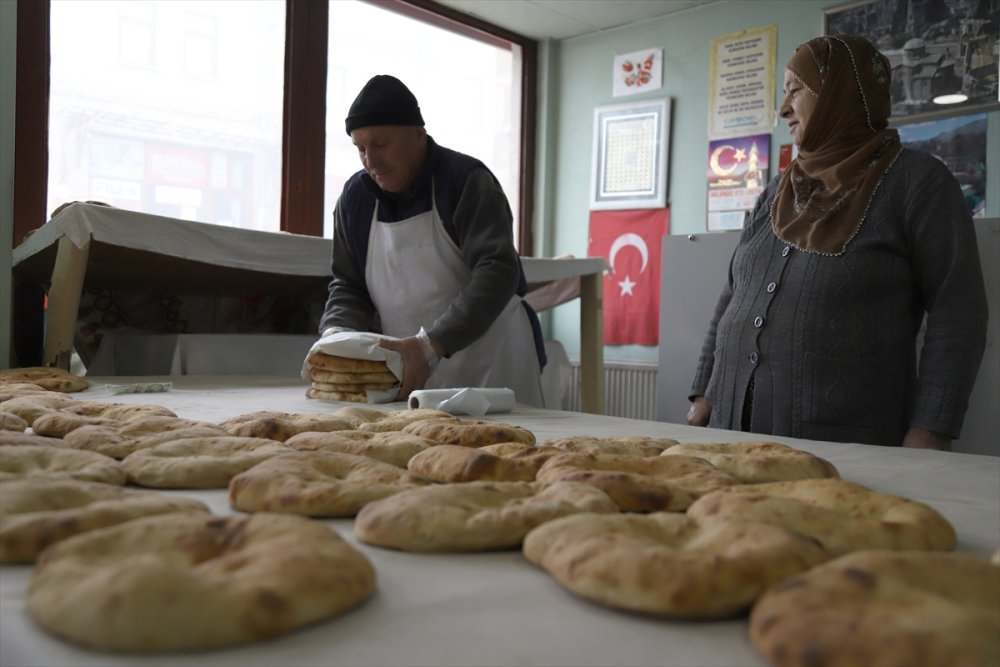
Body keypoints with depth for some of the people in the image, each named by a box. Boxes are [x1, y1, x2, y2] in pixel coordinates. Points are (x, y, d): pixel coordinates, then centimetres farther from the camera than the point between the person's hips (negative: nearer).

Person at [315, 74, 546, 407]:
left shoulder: (467, 180, -11)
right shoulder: (355, 196, 5)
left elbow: (497, 271, -22)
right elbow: (347, 286, 10)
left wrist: (433, 344, -32)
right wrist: (335, 334, -12)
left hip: (491, 368, -4)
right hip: (409, 375, 4)